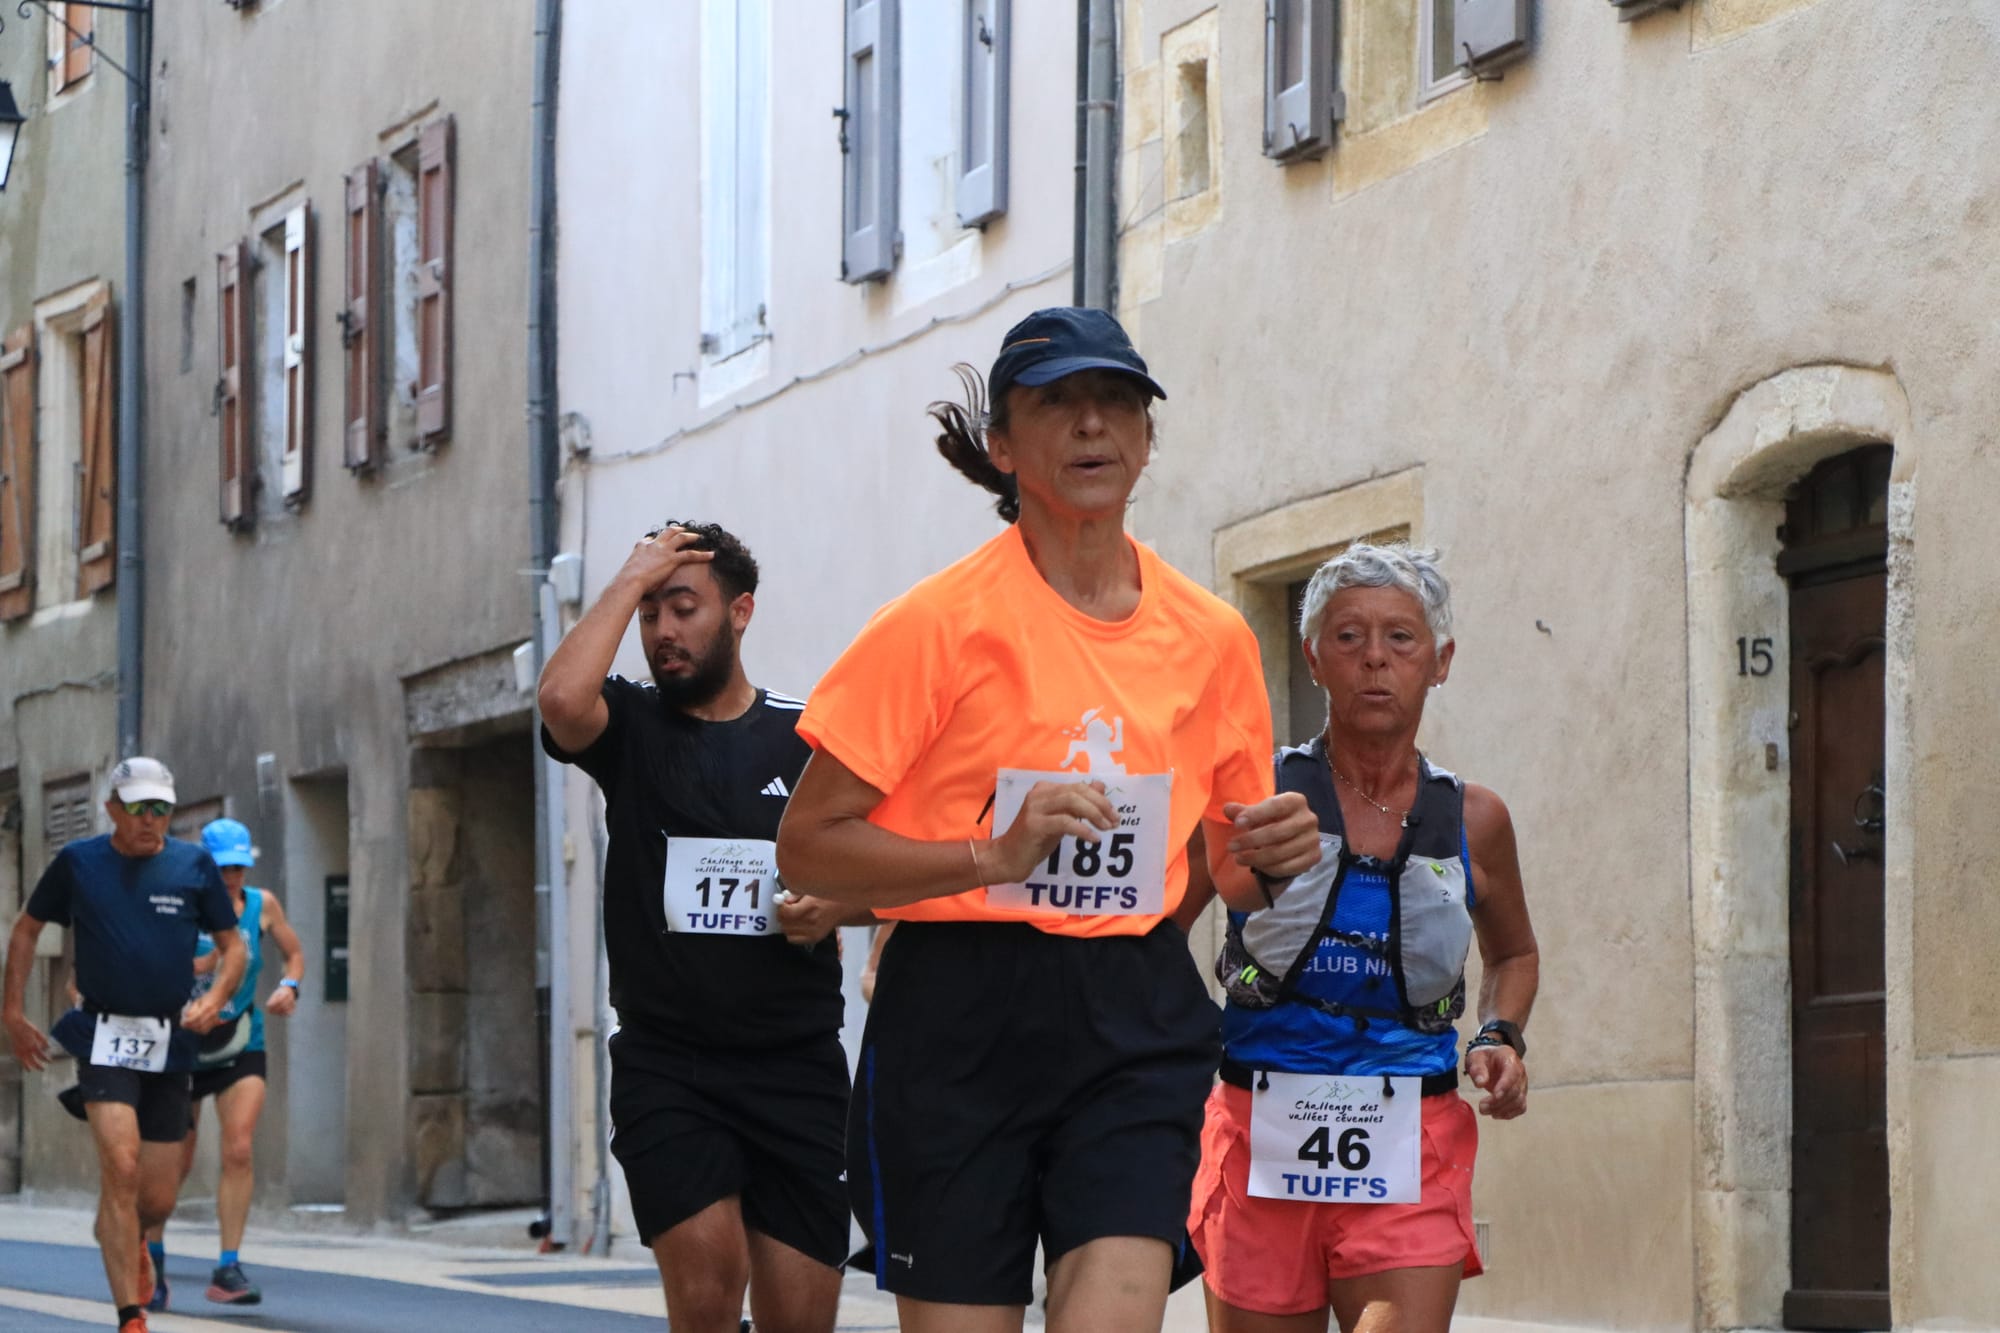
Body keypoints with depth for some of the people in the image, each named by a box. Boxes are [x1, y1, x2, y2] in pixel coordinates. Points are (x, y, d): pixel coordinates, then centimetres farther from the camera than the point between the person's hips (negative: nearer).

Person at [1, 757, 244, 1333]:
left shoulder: (193, 865, 3)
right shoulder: (78, 863, 1)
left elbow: (232, 945, 11)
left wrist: (215, 998, -8)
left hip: (170, 1043, 2)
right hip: (105, 1038, -2)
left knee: (158, 1199, 5)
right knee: (121, 1166, -21)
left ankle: (123, 1237, 43)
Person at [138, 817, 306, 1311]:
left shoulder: (262, 906, 0)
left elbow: (295, 953, 15)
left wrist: (289, 986, -5)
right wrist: (205, 963, -29)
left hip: (241, 1047, 2)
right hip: (183, 1046, -1)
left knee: (239, 1151, -15)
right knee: (176, 1163, 6)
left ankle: (228, 1270, -11)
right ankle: (152, 1255, 30)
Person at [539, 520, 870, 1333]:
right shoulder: (632, 727, 5)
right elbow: (562, 698, -19)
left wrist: (838, 907, -8)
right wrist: (631, 580, -8)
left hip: (797, 1066, 1)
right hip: (666, 1067, -1)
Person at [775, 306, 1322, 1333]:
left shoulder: (1212, 638, 8)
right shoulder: (941, 622, -5)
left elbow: (1226, 857, 22)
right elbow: (807, 846, -6)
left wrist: (1265, 854, -2)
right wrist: (995, 855, -18)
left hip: (1137, 1025, 3)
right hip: (958, 1023, -2)